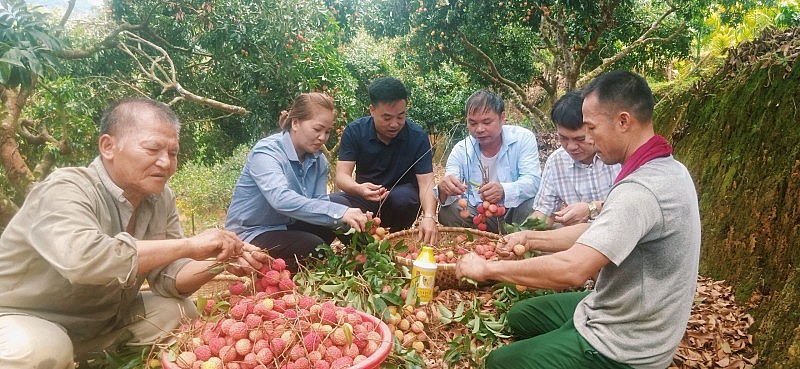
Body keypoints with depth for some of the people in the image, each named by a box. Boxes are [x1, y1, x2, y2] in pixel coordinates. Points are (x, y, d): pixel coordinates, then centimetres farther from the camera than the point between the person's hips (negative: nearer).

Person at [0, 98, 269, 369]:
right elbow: (80, 258, -46)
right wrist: (189, 245, -41)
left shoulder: (162, 199, -5)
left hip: (103, 319, 7)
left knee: (180, 311, -6)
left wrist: (217, 261, -26)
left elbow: (168, 276, -6)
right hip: (22, 320, -6)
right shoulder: (65, 191, -26)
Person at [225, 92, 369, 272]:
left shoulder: (319, 161, 0)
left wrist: (349, 218, -32)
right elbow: (281, 199, -40)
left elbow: (321, 203, -10)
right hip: (249, 235, -7)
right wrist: (339, 212, -48)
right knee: (313, 246, -26)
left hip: (286, 227, 7)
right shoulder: (266, 152, -22)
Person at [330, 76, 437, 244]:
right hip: (365, 198, 1)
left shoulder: (418, 136, -15)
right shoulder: (354, 131, -11)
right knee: (333, 202, -29)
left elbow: (426, 183, -21)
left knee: (403, 196, -35)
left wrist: (429, 217, -42)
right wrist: (359, 189, -43)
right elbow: (342, 176, -18)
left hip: (402, 197, 0)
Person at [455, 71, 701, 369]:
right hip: (622, 313, 9)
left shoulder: (641, 190, -32)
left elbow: (571, 269, -38)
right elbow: (596, 234, 7)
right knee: (521, 315, 21)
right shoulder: (663, 168, 1)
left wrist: (489, 268, -25)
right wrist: (530, 238, -2)